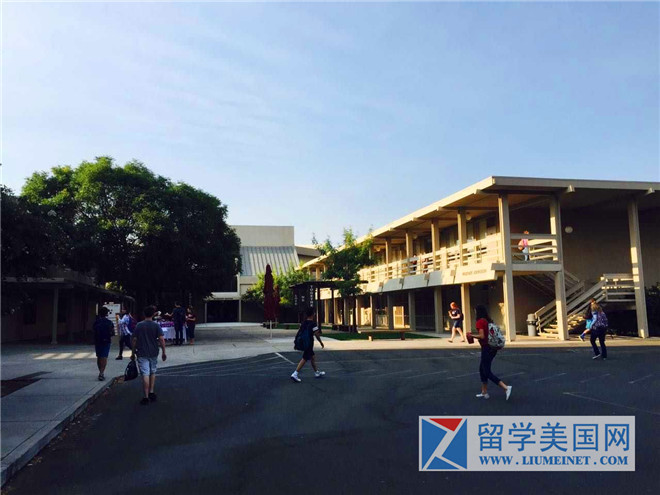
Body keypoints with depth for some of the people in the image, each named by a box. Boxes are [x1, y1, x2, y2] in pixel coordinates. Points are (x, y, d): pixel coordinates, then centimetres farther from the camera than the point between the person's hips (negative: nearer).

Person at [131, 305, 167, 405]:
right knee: (152, 373, 19)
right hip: (153, 354, 1)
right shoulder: (156, 325, -4)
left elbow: (134, 340, -1)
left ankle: (146, 397, -4)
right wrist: (164, 352, -1)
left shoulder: (138, 325, -2)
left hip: (142, 354, -1)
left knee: (145, 374, -3)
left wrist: (133, 353, 8)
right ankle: (151, 392, 21)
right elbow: (161, 339, -10)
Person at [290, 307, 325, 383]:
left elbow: (301, 333, 13)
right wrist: (321, 342, -3)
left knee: (312, 357, 20)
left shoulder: (304, 323, 7)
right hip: (309, 343, -8)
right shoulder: (313, 323, -15)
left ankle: (317, 372, 31)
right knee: (305, 359, -6)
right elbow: (316, 334, -16)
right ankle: (295, 374, -10)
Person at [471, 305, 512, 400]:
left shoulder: (480, 322, -13)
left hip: (486, 348, -9)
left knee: (487, 372, -3)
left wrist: (471, 336, -6)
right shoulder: (489, 321, 12)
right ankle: (484, 392, 22)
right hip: (493, 348, 9)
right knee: (482, 369, 18)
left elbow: (482, 336, -21)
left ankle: (506, 388, -15)